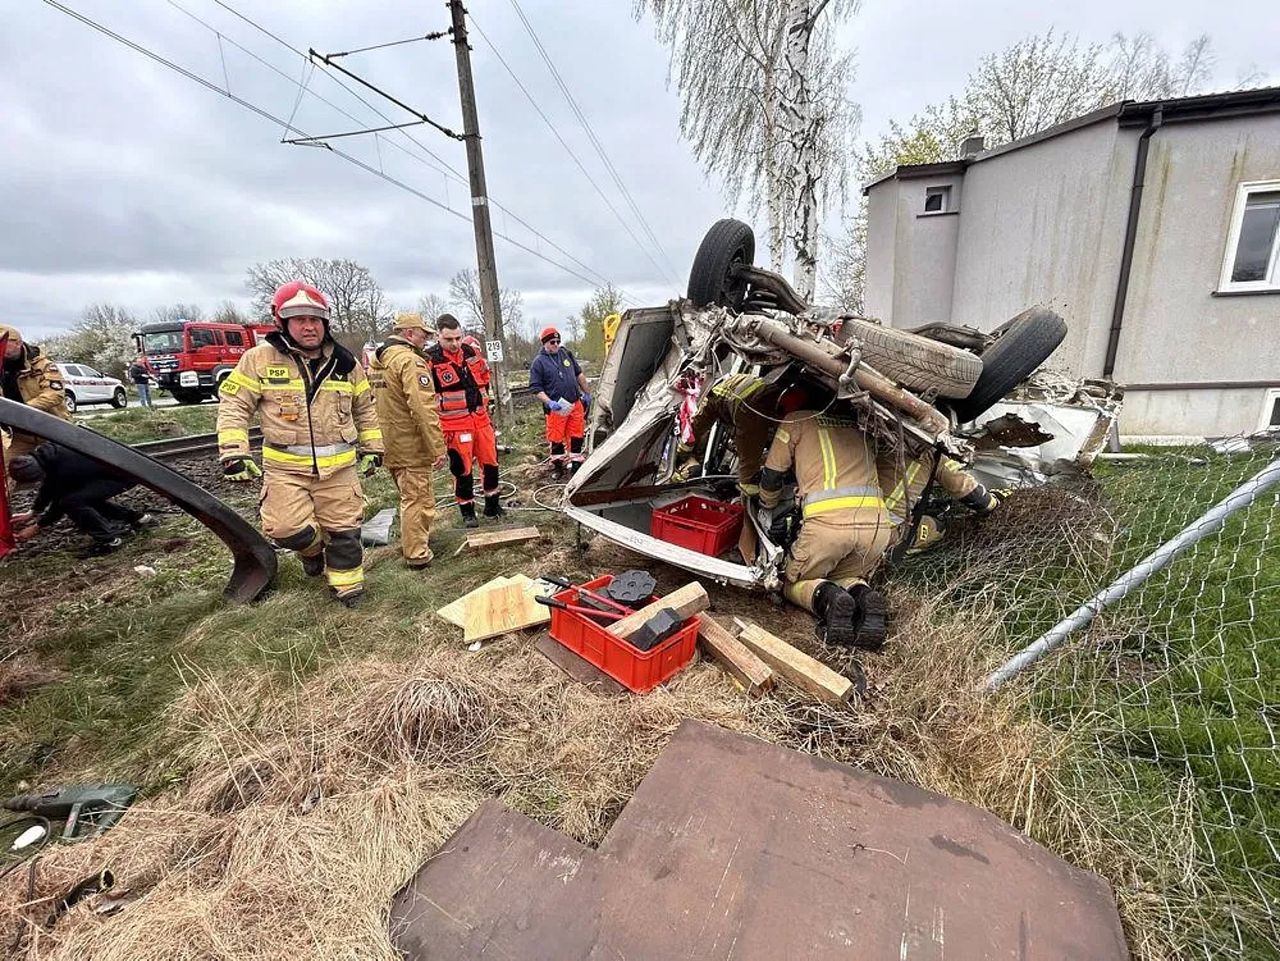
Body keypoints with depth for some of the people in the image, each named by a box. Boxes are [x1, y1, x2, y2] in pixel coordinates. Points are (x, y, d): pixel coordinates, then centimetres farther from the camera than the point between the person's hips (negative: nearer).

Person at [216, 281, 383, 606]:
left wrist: (372, 448, 12)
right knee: (286, 528, -13)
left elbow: (365, 409, 14)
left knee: (344, 530, 7)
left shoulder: (344, 363, 4)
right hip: (285, 467, -1)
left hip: (339, 467, 2)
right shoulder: (259, 359, -4)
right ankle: (313, 548, 22)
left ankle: (346, 582, 27)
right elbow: (233, 405, 1)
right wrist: (233, 452, -7)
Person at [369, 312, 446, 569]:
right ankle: (417, 555, 11)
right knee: (418, 499, 2)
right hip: (411, 445, -9)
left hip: (389, 444, 9)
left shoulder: (376, 360, 13)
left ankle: (412, 540, 39)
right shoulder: (410, 360, -17)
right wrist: (438, 447, -23)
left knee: (409, 495, 24)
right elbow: (423, 409, -25)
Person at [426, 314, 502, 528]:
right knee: (462, 468, 1)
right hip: (455, 424, -5)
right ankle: (467, 512, 16)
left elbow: (485, 376, 24)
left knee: (491, 462, 10)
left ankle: (492, 505, 27)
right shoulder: (430, 359, -10)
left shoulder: (471, 352, 6)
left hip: (480, 418, 5)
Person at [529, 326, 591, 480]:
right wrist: (549, 402, -19)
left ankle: (576, 464, 23)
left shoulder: (566, 353, 10)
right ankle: (558, 467, 19)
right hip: (556, 408, -4)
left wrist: (587, 393, 19)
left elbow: (579, 375, 20)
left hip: (576, 404, 5)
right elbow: (535, 388, -7)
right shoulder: (539, 361, -5)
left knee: (577, 435, 9)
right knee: (556, 438, 2)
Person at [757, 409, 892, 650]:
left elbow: (772, 476, 18)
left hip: (828, 519, -4)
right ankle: (862, 597, -2)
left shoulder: (797, 419, 16)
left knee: (792, 582, 20)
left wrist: (766, 509, 37)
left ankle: (826, 598, -11)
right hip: (878, 523, 5)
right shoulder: (857, 426, 30)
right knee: (847, 576, 31)